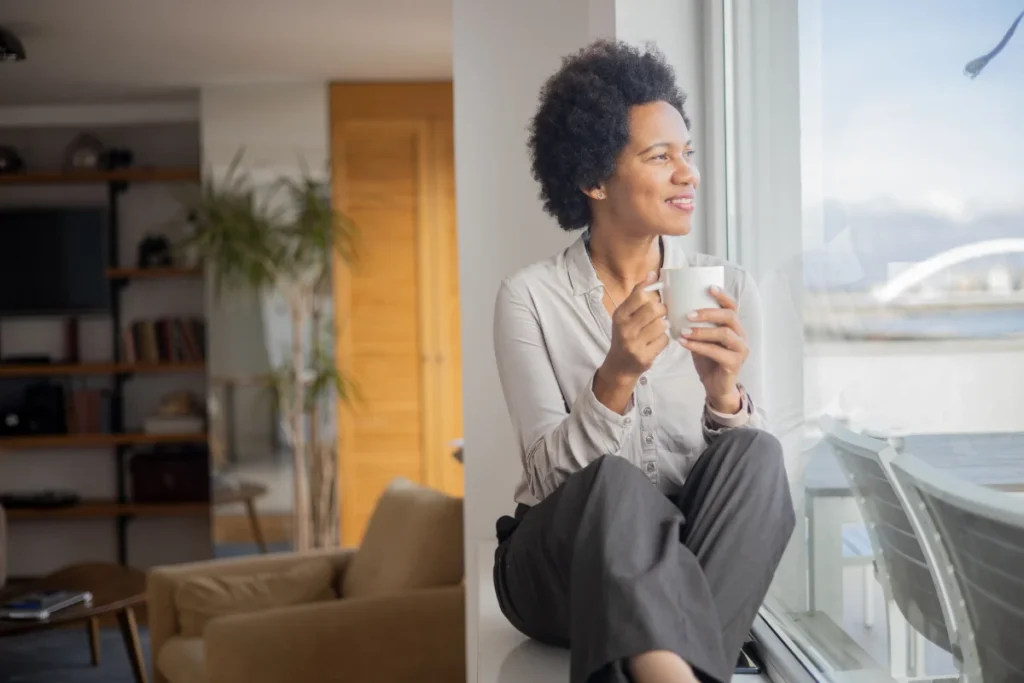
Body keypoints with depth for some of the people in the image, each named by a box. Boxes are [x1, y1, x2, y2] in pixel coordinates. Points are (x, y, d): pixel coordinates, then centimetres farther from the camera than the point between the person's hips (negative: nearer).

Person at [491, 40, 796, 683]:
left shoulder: (730, 289, 1)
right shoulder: (530, 298, -6)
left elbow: (751, 468, -3)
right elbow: (549, 475, -13)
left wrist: (724, 394, -24)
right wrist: (614, 380, -29)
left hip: (697, 564, 3)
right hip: (561, 567, -2)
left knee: (754, 452, -28)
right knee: (614, 482, -35)